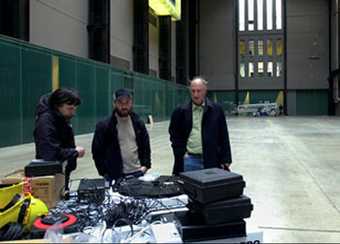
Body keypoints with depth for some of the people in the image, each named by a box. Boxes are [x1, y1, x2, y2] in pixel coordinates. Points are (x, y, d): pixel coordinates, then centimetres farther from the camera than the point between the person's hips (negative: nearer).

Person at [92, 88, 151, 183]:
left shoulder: (138, 123, 6)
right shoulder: (103, 126, -6)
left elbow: (146, 146, 14)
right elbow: (97, 152, -3)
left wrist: (145, 165, 3)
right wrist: (105, 173, -7)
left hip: (138, 173, 3)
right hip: (116, 175, -3)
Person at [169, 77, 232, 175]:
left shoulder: (216, 110, 2)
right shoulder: (181, 111, 3)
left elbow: (223, 136, 3)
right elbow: (174, 134, 11)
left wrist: (225, 160, 0)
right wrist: (181, 153, 0)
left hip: (211, 160, 0)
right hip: (189, 160, 0)